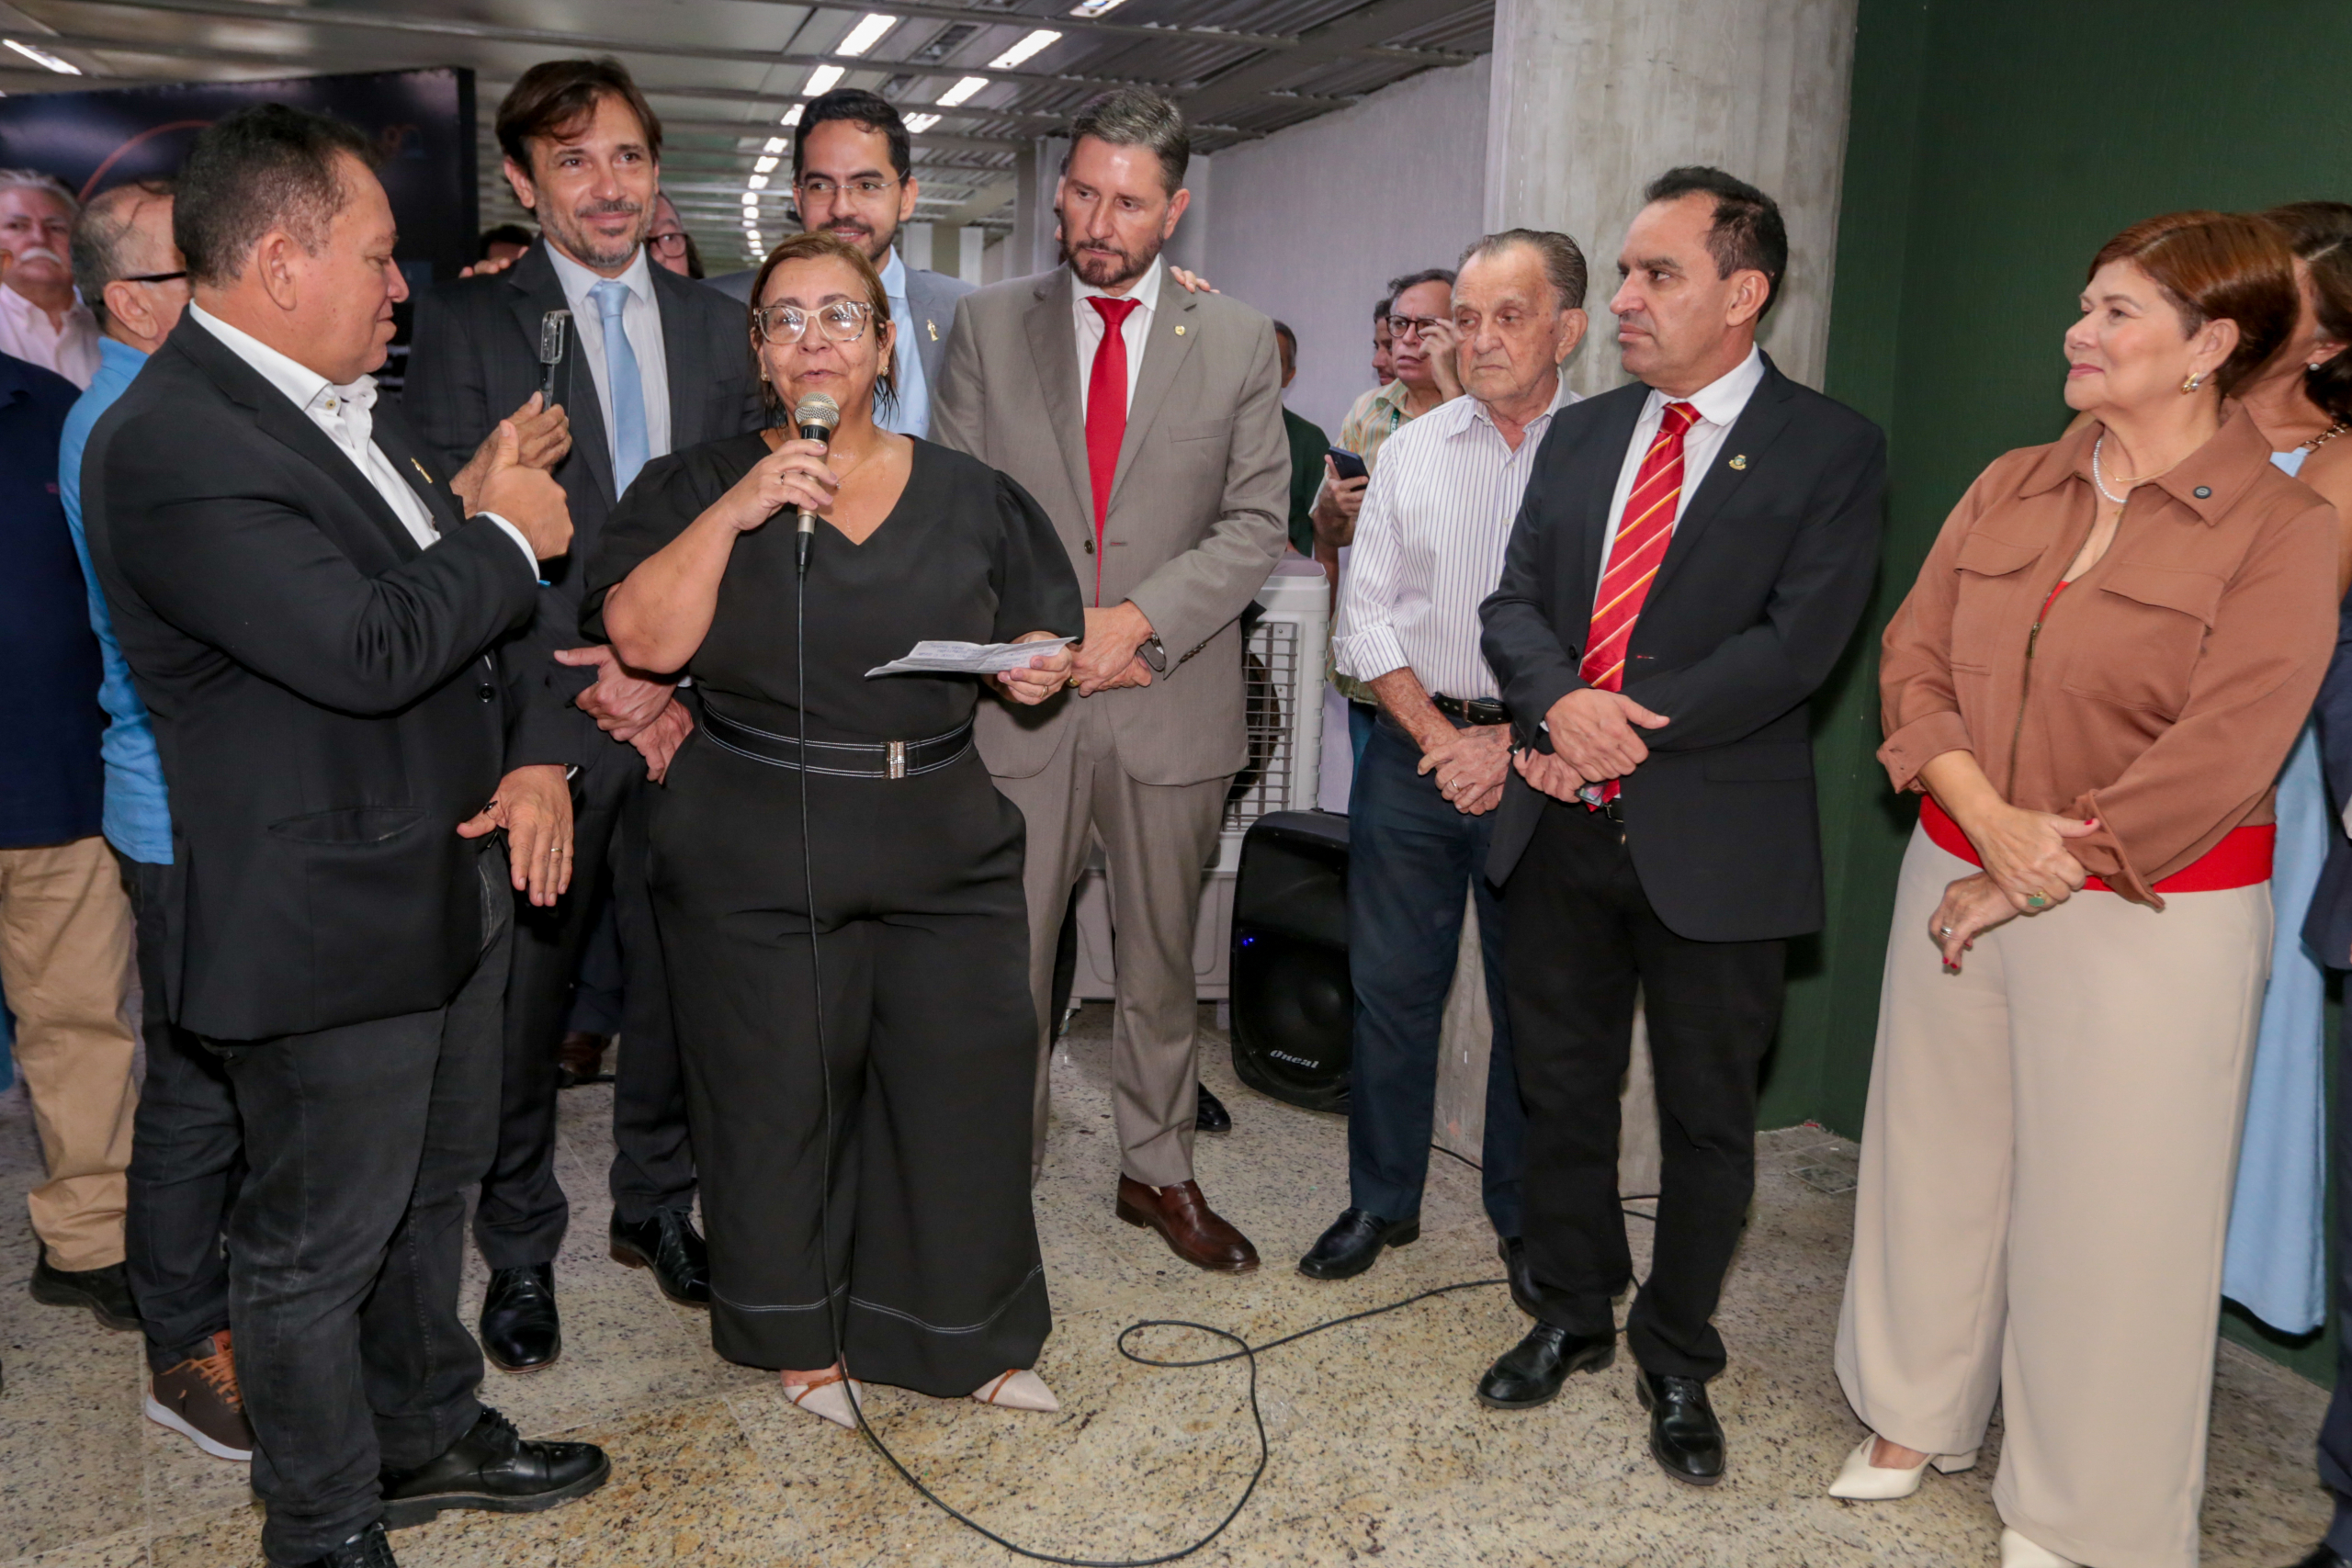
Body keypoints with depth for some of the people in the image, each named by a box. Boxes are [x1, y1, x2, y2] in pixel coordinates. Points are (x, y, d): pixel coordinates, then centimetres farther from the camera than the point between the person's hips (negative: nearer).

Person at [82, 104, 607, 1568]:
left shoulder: (350, 399, 8)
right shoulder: (171, 447, -21)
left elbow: (476, 611, 12)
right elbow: (370, 648, -30)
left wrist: (531, 756, -4)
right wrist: (503, 533, -13)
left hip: (450, 878, 9)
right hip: (329, 923, -9)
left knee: (432, 1189, 24)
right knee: (317, 1244, 11)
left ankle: (431, 1434, 45)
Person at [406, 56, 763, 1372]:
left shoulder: (715, 325, 10)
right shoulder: (466, 324, 0)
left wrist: (680, 675, -5)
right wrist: (585, 681, -13)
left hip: (685, 714, 3)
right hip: (534, 722, -3)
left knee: (679, 976, 12)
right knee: (524, 995, 8)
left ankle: (656, 1202, 33)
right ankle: (520, 1248, 26)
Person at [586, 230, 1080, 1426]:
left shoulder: (967, 496, 9)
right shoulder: (699, 486, 2)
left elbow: (1041, 631, 16)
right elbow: (642, 637, -11)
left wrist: (1036, 664, -6)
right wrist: (740, 510, -18)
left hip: (945, 844, 2)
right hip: (758, 860, -2)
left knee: (964, 1081, 5)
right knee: (781, 1094, 7)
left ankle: (962, 1332, 27)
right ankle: (801, 1336, 31)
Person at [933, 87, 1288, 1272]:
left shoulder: (1238, 343, 4)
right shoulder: (986, 326, 5)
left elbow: (1255, 523, -1)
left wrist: (1140, 619, -14)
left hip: (1172, 699, 1)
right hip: (1016, 698, 0)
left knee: (1162, 955, 13)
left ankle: (1159, 1170, 30)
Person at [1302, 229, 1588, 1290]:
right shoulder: (1412, 449, 8)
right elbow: (1366, 616, 6)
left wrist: (1509, 745, -12)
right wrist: (1438, 735, -5)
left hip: (1542, 763, -2)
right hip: (1412, 751, 3)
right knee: (1390, 985, 9)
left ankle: (1524, 1218, 26)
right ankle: (1381, 1200, 26)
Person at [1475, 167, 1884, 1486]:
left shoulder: (1832, 449, -5)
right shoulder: (1580, 435, 11)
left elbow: (1797, 640, -15)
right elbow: (1515, 600, 5)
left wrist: (1630, 729, -18)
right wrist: (1562, 702, -16)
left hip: (1714, 841, -4)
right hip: (1563, 828, 5)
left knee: (1708, 1118, 10)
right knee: (1561, 1091, 16)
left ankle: (1678, 1360, 31)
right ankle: (1571, 1316, 37)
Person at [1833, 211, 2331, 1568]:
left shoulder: (2285, 531, -9)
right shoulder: (2009, 489, 6)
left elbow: (2215, 759, -16)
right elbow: (1914, 658, 1)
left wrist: (2024, 886, -14)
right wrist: (1988, 825, -15)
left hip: (2145, 917, -5)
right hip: (1957, 875, 5)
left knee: (2108, 1206, 6)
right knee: (1935, 1155, 15)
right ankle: (1920, 1416, 38)